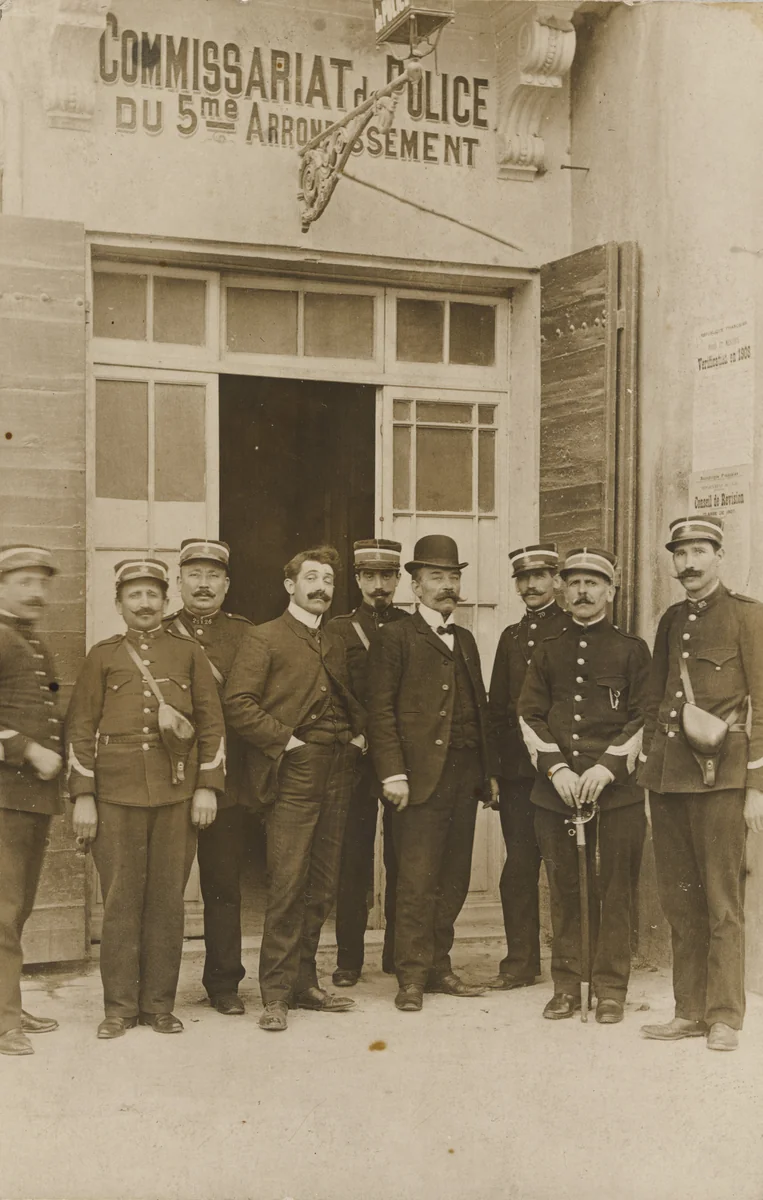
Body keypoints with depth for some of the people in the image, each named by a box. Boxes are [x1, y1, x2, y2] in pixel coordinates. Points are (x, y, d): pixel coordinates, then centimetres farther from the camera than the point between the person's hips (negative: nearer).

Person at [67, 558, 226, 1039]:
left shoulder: (189, 653, 11)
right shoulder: (103, 656, 9)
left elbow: (212, 723, 9)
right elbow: (81, 728, 6)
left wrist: (208, 786, 1)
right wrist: (83, 796, -1)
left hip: (177, 793, 1)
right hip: (117, 793, 0)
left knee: (168, 900, 4)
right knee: (121, 901, 2)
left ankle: (159, 1004, 14)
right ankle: (120, 1006, 12)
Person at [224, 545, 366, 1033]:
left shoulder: (337, 643, 21)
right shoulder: (264, 639, 1)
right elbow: (238, 703, -8)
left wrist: (359, 736, 10)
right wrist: (284, 739, -11)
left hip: (338, 773, 6)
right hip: (294, 773, -6)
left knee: (323, 885, 8)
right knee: (288, 883, -9)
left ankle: (305, 982, 18)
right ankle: (276, 993, -2)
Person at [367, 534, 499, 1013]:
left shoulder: (466, 641, 20)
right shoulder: (395, 637, 0)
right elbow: (381, 709, -6)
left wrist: (489, 770, 14)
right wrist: (392, 772, -14)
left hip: (465, 774, 6)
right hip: (422, 775, -6)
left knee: (454, 879, 8)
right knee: (417, 880, -5)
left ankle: (439, 966, 18)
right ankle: (412, 975, 3)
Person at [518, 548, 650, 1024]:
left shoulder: (632, 649, 6)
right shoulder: (548, 651, 14)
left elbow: (644, 718, 0)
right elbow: (530, 716, 8)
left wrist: (608, 767, -12)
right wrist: (557, 769, -7)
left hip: (617, 790, -2)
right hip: (556, 790, 3)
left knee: (615, 891, 0)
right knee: (564, 891, 6)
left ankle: (611, 989, 10)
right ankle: (567, 985, 16)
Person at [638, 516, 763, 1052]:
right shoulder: (671, 620, 17)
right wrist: (648, 765, 14)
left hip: (720, 777, -6)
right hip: (668, 777, 6)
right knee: (679, 901, 8)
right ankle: (690, 1011, 16)